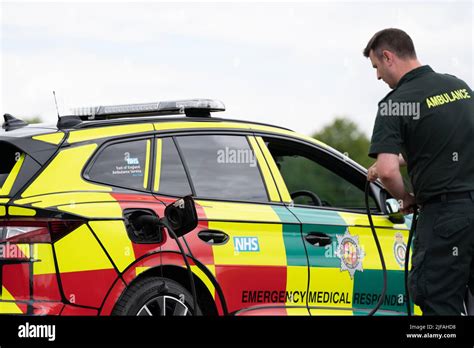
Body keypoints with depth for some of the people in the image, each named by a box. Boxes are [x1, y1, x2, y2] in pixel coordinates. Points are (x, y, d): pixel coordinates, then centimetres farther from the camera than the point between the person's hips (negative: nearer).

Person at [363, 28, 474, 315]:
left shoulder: (395, 104, -9)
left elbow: (387, 171, -20)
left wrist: (405, 197, 1)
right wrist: (399, 161, 33)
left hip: (445, 214, -7)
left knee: (440, 303, -1)